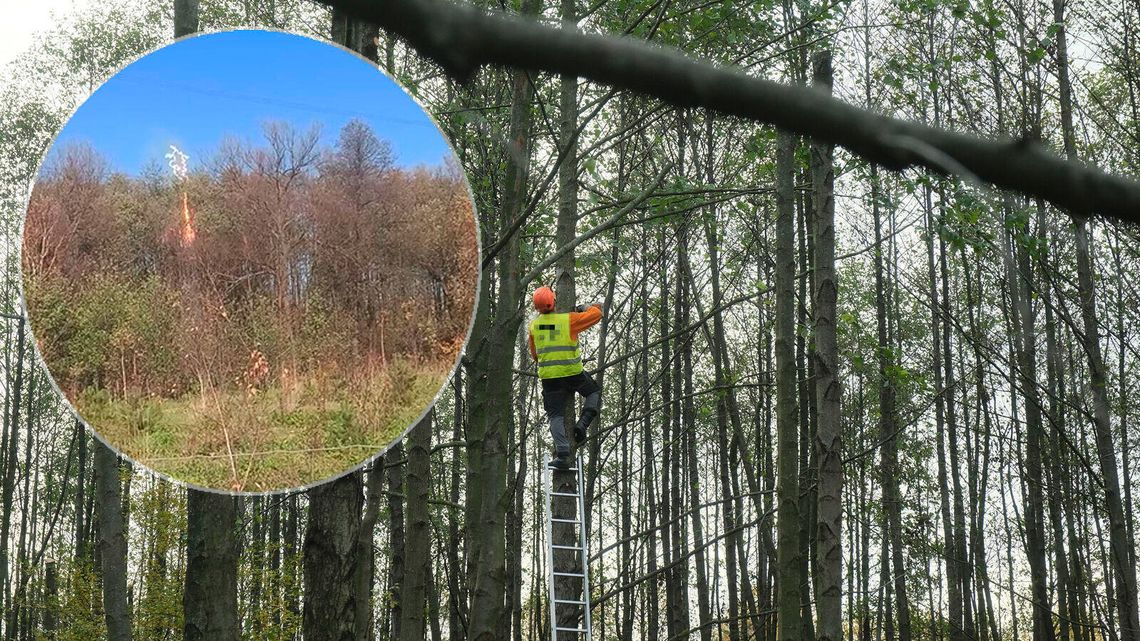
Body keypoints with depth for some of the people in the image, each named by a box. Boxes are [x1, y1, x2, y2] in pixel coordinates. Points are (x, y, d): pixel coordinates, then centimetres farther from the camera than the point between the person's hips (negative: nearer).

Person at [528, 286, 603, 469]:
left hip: (549, 376, 2)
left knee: (556, 416, 3)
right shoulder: (568, 320, -7)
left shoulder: (534, 325, 5)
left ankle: (562, 454, -13)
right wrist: (583, 308, 18)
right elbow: (596, 313, 0)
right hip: (573, 373, -2)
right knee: (594, 393, 24)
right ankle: (582, 425, 4)